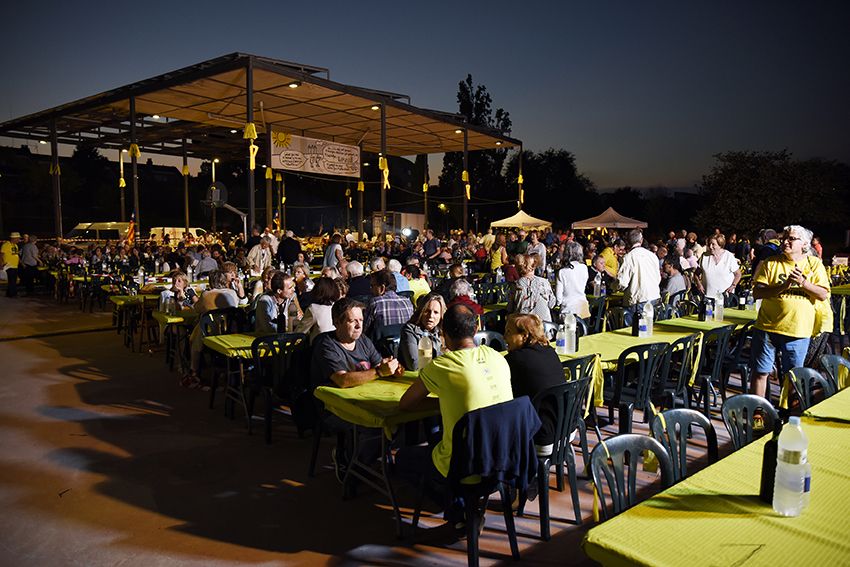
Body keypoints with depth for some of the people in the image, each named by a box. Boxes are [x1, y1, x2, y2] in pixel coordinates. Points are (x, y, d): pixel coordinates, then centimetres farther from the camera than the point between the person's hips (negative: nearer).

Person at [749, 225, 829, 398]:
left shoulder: (815, 264, 4)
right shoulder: (771, 263, 1)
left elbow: (823, 294, -3)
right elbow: (757, 293, -7)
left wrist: (803, 282, -18)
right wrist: (783, 286, -19)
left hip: (798, 331, 1)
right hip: (767, 327, 0)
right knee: (760, 372, 4)